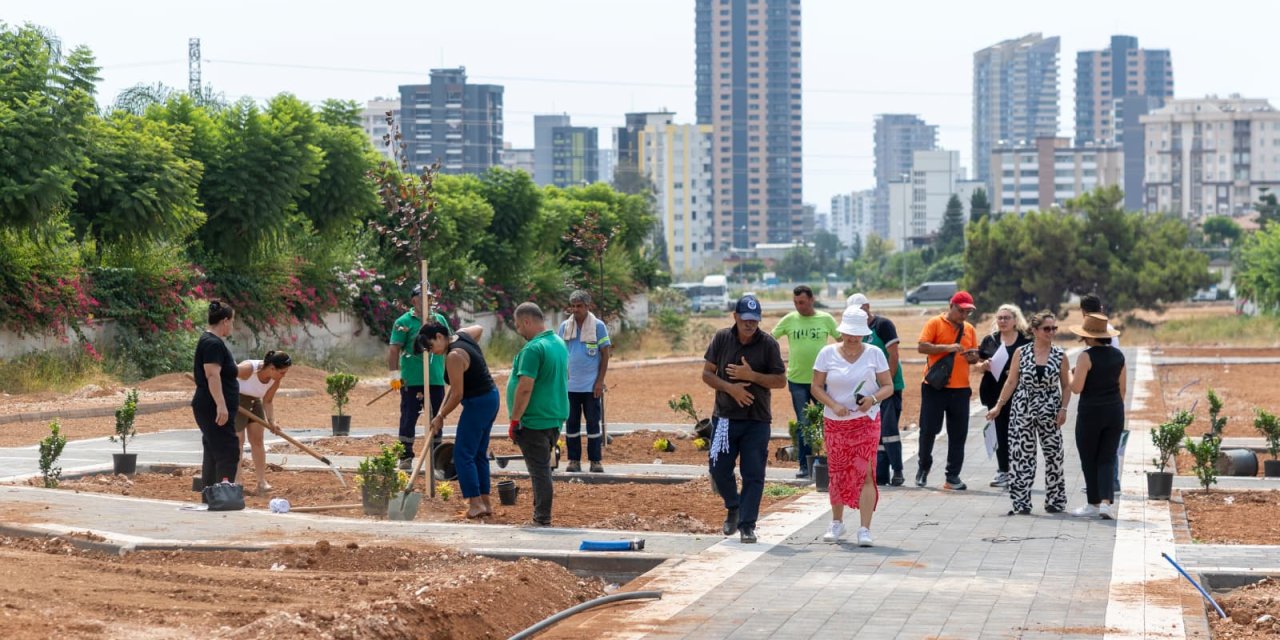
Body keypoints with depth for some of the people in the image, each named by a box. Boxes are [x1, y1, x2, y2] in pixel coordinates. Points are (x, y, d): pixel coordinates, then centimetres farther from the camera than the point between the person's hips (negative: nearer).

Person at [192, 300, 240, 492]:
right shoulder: (213, 343, -15)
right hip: (214, 409, -11)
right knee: (228, 452, -13)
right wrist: (221, 404, -29)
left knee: (213, 453, 13)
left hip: (210, 410, 11)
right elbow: (212, 375, -24)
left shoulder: (210, 341, 18)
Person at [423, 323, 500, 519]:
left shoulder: (453, 357, -21)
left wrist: (440, 417, -9)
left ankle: (476, 503, -11)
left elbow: (457, 394, -20)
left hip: (478, 404, -10)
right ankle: (485, 503, 15)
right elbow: (479, 329, 30)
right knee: (479, 454, 14)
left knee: (463, 455, -7)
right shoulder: (462, 334, 6)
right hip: (491, 398, 10)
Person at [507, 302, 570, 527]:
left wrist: (514, 420, -17)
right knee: (543, 469, 17)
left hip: (534, 422, -9)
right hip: (555, 419, 9)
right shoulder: (559, 343, 11)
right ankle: (541, 517, 23)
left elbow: (525, 387, -23)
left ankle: (542, 521, 0)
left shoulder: (533, 349, -18)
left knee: (539, 470, -4)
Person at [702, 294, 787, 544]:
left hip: (757, 420, -2)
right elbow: (707, 374, 3)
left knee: (753, 474, -2)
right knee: (719, 468, 4)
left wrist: (752, 376, -16)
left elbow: (781, 381, -2)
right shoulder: (722, 339, 2)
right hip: (725, 417, 2)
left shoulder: (768, 344, -2)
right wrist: (730, 388, -14)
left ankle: (747, 525, 4)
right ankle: (733, 508, 31)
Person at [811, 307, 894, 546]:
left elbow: (888, 386, 2)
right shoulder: (828, 353, 1)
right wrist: (834, 405, -15)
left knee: (865, 472, -11)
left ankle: (865, 529, -13)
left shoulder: (874, 354, 0)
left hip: (866, 421, -1)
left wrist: (873, 399, -19)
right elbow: (816, 387, 1)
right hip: (835, 422, 1)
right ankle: (837, 522, 28)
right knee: (837, 473, 9)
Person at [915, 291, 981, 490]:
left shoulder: (969, 329, 12)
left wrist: (972, 357, -6)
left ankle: (953, 476, 7)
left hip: (960, 388, 4)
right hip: (935, 386, -4)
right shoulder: (935, 323, -2)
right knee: (928, 429, 2)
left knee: (958, 434, 2)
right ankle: (924, 467, 22)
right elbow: (922, 347, -11)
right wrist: (947, 348, -21)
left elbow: (975, 356, 18)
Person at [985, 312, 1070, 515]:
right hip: (1023, 410, -1)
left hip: (1050, 412, 1)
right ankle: (1021, 503, 4)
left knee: (1053, 455, 4)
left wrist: (1063, 409, -6)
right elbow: (1011, 382, 4)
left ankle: (1055, 501, 16)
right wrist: (998, 406, 0)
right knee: (1021, 456, -2)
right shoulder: (1021, 352, 0)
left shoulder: (1060, 355, 2)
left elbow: (1066, 386, 6)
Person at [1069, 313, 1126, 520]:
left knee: (1089, 460, 9)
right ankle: (1106, 501, -10)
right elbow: (1122, 388, 11)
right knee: (1107, 459, 7)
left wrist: (1070, 375, 5)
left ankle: (1094, 504, 15)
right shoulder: (1118, 355, 6)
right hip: (1114, 410, 5)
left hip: (1090, 412, -5)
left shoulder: (1086, 356, -13)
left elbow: (1076, 388, -15)